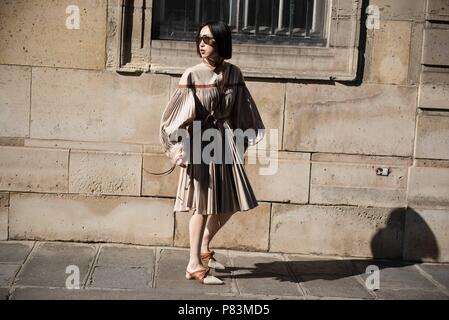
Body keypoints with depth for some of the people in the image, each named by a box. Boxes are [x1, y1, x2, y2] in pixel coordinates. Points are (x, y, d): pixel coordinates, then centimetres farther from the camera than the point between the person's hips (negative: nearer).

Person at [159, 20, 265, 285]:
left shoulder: (234, 74, 3)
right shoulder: (192, 75, -8)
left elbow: (241, 111, 10)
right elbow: (178, 115, -10)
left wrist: (242, 142, 9)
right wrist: (179, 149, -17)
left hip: (226, 142, 5)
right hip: (200, 143, -5)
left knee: (230, 202, 10)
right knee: (203, 206, -1)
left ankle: (204, 247, 34)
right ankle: (195, 265, 10)